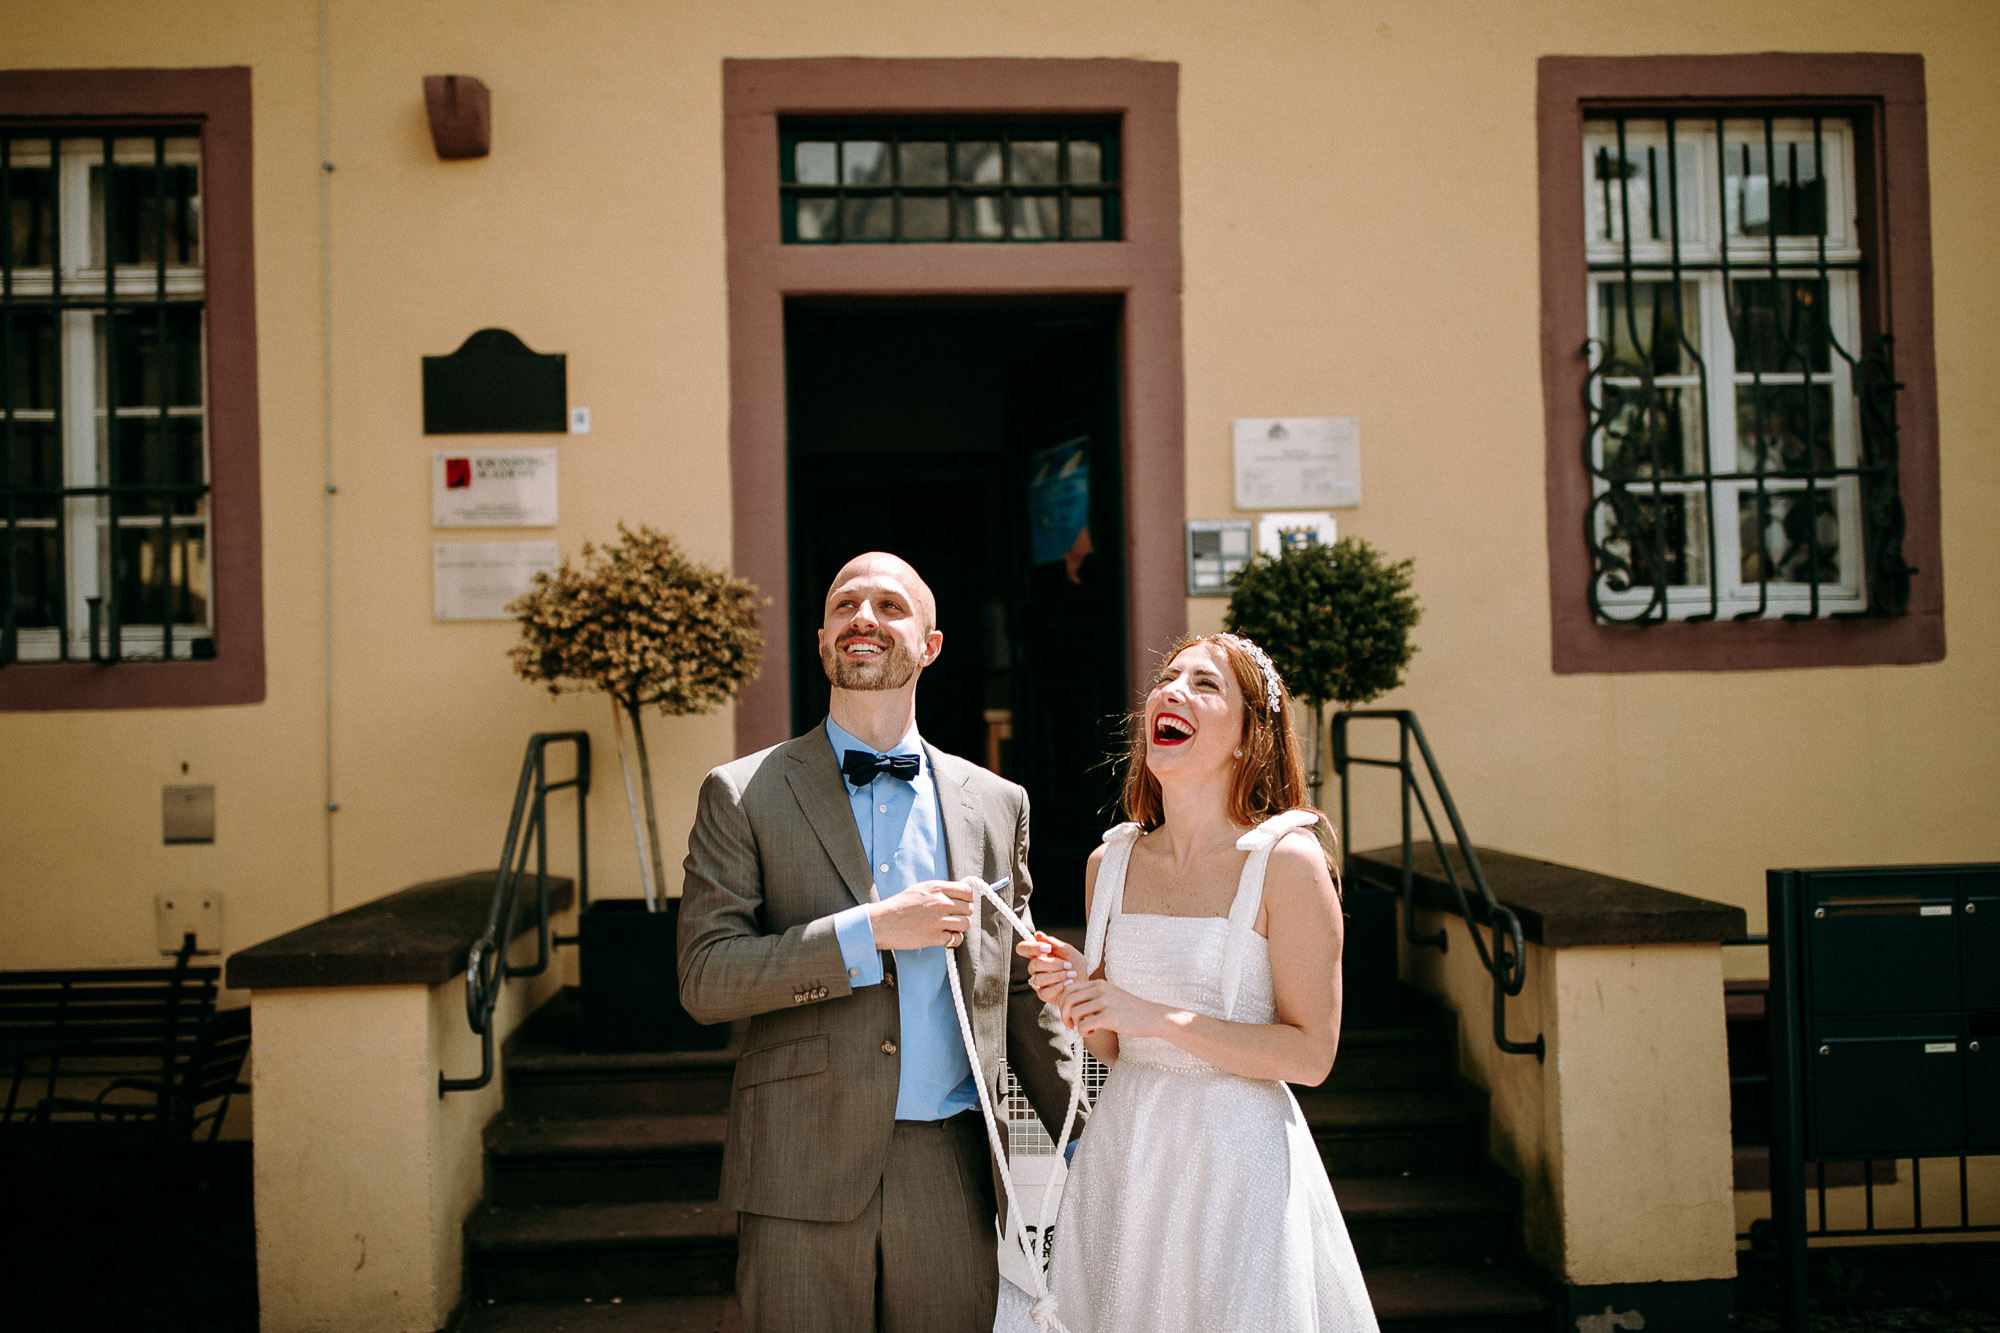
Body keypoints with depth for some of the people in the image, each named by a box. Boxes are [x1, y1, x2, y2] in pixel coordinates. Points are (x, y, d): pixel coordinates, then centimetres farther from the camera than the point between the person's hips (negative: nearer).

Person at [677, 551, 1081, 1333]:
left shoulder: (997, 804, 9)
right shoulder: (743, 796, 0)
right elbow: (703, 980, -8)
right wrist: (870, 930, -17)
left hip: (951, 1179, 3)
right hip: (801, 1179, -2)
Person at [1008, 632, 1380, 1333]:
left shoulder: (1286, 861, -12)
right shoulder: (1111, 862, 4)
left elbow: (1311, 1053, -13)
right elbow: (1112, 1046, 11)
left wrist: (1158, 1017, -19)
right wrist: (1074, 995, -11)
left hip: (1237, 1158, -5)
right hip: (1124, 1149, 5)